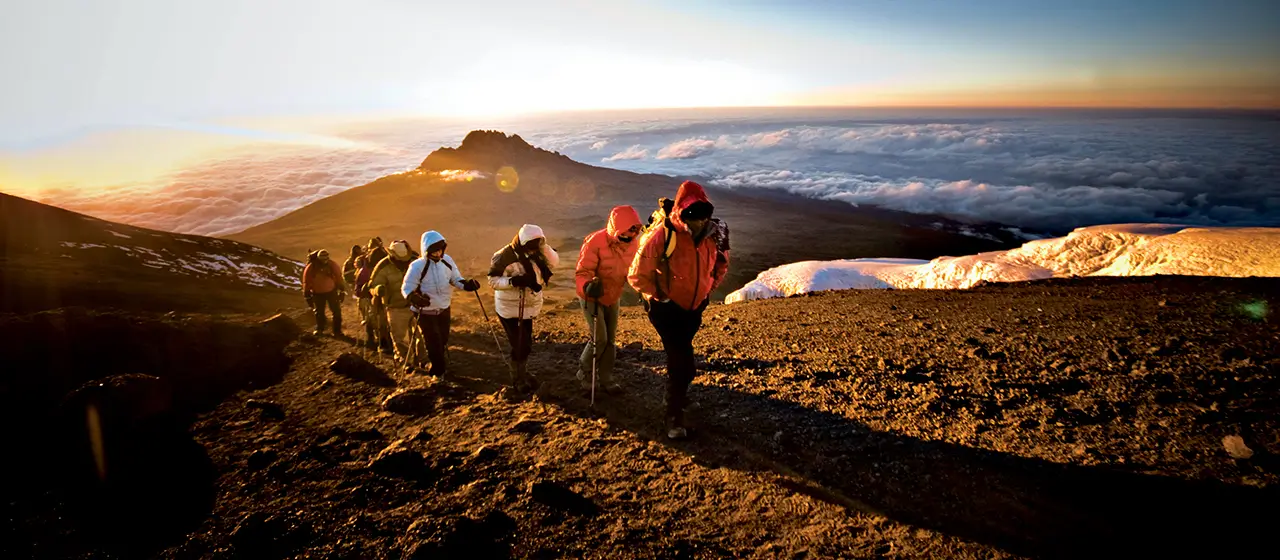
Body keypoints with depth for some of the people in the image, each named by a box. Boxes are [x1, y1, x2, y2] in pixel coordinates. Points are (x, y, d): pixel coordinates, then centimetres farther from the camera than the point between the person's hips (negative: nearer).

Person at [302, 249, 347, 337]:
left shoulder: (332, 265, -17)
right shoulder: (310, 267, -19)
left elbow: (339, 277, -3)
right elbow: (306, 281, -6)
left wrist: (342, 290, -1)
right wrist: (307, 295, -1)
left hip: (331, 291, 0)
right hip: (317, 293, 0)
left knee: (336, 311, -4)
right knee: (319, 312, 15)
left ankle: (337, 330, 5)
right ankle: (319, 329, 36)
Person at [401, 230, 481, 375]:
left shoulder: (447, 260, -8)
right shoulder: (417, 266, -22)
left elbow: (456, 279, 4)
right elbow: (406, 288, -20)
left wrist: (466, 285, -17)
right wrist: (414, 298, -41)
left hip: (444, 309, 5)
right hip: (425, 312, -5)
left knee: (443, 342, 21)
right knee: (434, 344, -3)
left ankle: (444, 369, 45)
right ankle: (438, 373, 18)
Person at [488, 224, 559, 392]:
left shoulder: (535, 253, -2)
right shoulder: (504, 256, -20)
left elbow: (554, 262, -9)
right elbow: (493, 280, -18)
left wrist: (543, 246, -21)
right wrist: (513, 281, -33)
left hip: (528, 307, 6)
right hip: (510, 308, -6)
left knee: (525, 344, 17)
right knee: (520, 345, -4)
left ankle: (522, 374, 37)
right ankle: (518, 380, 16)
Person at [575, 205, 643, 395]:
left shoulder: (632, 243, -8)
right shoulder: (595, 242, -27)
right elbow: (582, 271, -24)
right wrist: (587, 286, -43)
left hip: (613, 296, 6)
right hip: (592, 297, -6)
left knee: (610, 340, 11)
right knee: (600, 338, -11)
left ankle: (606, 379, 25)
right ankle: (584, 371, 14)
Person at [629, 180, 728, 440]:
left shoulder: (711, 237, -8)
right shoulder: (660, 238, -24)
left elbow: (721, 264, 15)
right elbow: (637, 276, -16)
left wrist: (709, 289, 8)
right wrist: (658, 298, -13)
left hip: (694, 308, 5)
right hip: (667, 309, -5)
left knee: (680, 357, 21)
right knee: (682, 361, -11)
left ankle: (677, 392, 47)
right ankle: (674, 417, 3)